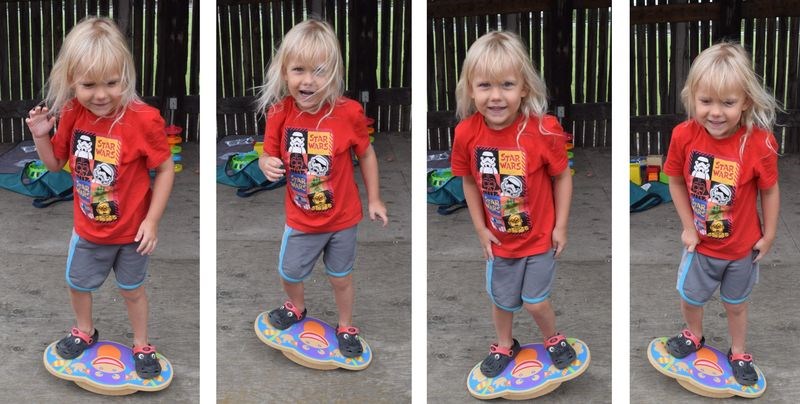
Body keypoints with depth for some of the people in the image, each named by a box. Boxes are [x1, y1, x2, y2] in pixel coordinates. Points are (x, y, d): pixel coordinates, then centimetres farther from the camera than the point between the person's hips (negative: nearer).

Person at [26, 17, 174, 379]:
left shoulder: (143, 119, -28)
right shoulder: (72, 114, -14)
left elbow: (165, 169, -18)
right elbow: (55, 163, 2)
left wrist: (152, 220, -18)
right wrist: (40, 136, -17)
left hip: (131, 230, -4)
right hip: (88, 228, 4)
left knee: (132, 290, 19)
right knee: (77, 283, 24)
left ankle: (142, 346, 42)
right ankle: (84, 332, 53)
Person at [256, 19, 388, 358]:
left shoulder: (348, 113, -22)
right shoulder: (279, 113, -18)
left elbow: (366, 154, -6)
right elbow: (269, 155, -3)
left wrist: (374, 199, 0)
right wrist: (267, 164, -27)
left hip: (342, 218, -2)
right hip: (301, 219, 2)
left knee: (340, 278, 19)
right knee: (289, 273, 22)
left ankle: (346, 327, 44)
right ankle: (296, 308, 55)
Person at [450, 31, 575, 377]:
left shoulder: (544, 129, -27)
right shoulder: (467, 133, -20)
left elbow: (562, 177, -12)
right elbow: (469, 181, -3)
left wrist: (560, 227, -8)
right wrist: (480, 228, -1)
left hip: (540, 237, -2)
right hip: (499, 240, 3)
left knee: (535, 302, 8)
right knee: (501, 299, 21)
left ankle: (553, 339, 41)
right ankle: (504, 345, 50)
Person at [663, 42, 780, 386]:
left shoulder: (759, 142, -29)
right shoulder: (684, 135, -24)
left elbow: (769, 191, -14)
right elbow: (676, 181, -8)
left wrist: (768, 236, -5)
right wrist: (688, 226, -7)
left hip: (742, 246, -1)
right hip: (701, 242, 2)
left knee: (736, 304, 22)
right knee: (689, 296, 22)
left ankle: (738, 353, 48)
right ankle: (694, 335, 54)